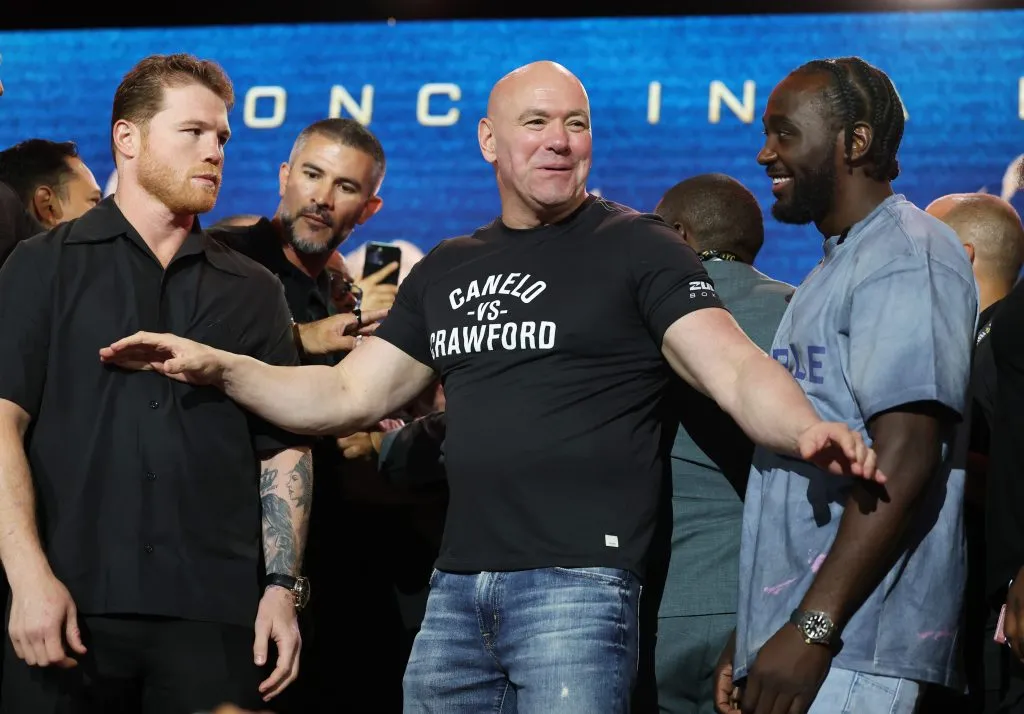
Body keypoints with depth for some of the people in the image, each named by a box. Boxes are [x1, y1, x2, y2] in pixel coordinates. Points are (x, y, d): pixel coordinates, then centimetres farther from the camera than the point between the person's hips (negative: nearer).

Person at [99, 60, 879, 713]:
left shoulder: (639, 248, -3)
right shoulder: (447, 271, 15)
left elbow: (735, 368, -14)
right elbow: (349, 397, 17)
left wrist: (806, 431, -35)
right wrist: (217, 366, 5)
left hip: (578, 582, -6)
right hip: (456, 587, 6)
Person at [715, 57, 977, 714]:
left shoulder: (906, 256, -8)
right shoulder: (835, 271, 22)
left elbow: (904, 458, -19)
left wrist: (813, 628, -23)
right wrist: (753, 636, 20)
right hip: (795, 634, 9)